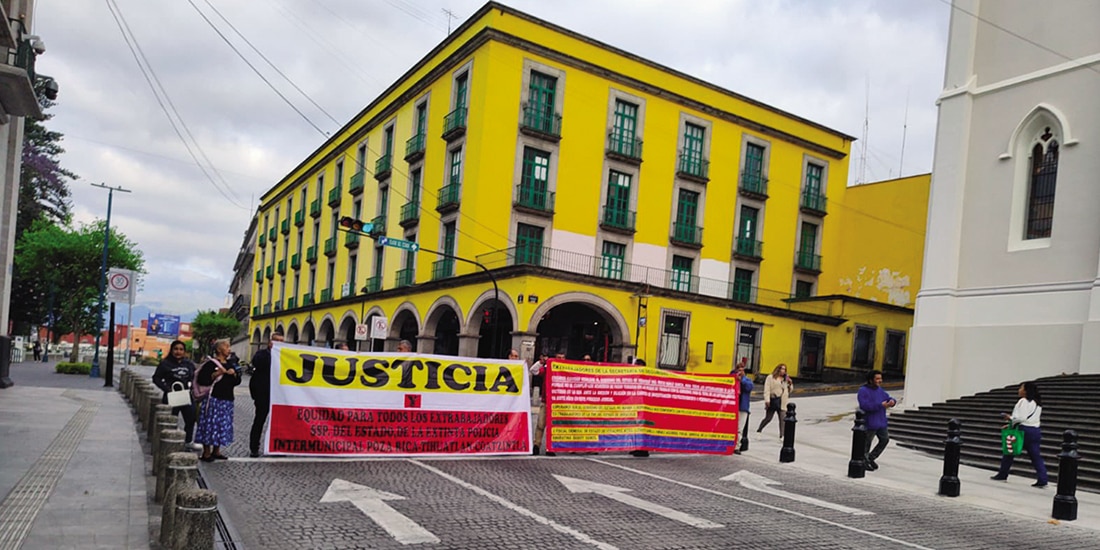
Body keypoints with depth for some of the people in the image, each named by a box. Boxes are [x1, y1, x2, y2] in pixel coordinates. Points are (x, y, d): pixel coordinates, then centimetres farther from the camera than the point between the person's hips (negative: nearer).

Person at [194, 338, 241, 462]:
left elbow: (237, 382, 18)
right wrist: (216, 374, -20)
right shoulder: (211, 363, -5)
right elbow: (202, 380, -13)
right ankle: (206, 452, 3)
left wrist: (234, 374, 0)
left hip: (227, 400, 7)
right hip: (214, 399, -7)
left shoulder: (230, 364, 17)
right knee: (211, 424, -5)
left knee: (223, 425, 10)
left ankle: (216, 451, 20)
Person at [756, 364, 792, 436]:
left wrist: (790, 384, 2)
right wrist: (767, 400, -16)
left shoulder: (785, 379, 17)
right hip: (773, 400, -4)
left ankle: (782, 435, -4)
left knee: (782, 419, -5)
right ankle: (758, 431, 20)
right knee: (768, 418, 3)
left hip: (782, 402, 4)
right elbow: (767, 389, -6)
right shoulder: (771, 378, 0)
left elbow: (790, 390, 22)